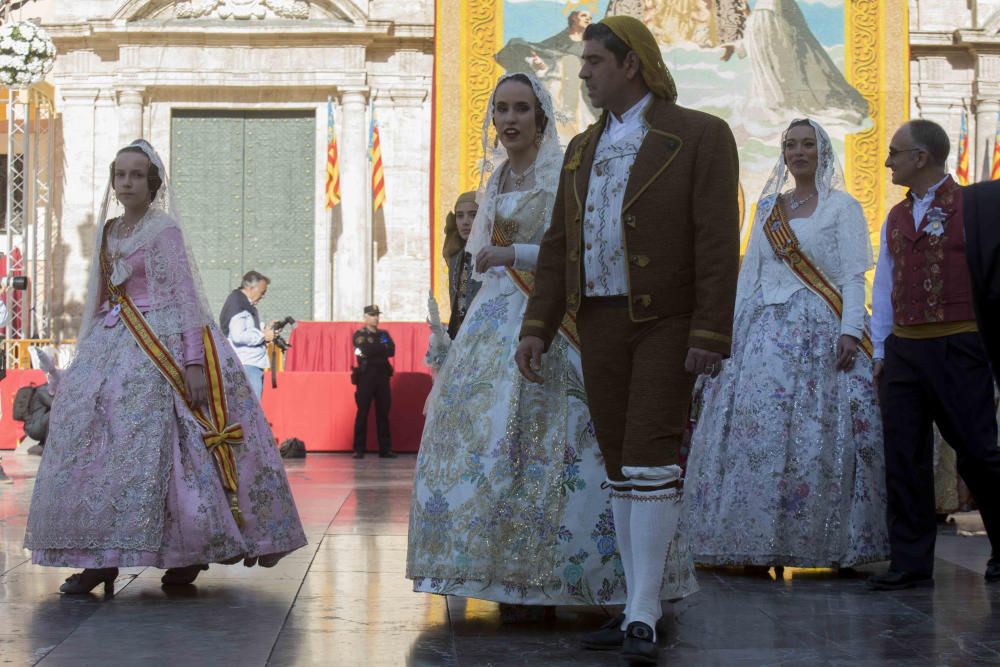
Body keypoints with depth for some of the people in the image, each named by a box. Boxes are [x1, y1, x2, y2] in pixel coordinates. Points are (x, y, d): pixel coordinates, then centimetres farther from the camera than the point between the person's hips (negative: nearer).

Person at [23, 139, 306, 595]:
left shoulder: (164, 227, -5)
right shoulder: (109, 231, 15)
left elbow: (185, 294, -10)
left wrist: (194, 361, -18)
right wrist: (80, 358, 18)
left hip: (161, 345, -7)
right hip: (114, 344, 7)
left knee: (150, 441, -13)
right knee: (91, 436, -1)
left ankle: (189, 554, -4)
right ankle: (100, 557, 2)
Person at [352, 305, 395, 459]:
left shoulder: (384, 334, 15)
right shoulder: (359, 335, 2)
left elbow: (391, 351, -1)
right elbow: (365, 350, -15)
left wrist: (373, 351, -7)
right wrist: (382, 349, -6)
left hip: (382, 377, 4)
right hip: (366, 376, -4)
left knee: (383, 413, 5)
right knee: (362, 413, -3)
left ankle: (385, 449, 9)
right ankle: (359, 449, -1)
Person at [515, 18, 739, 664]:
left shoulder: (699, 137, -2)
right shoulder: (582, 150, 17)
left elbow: (717, 242, -9)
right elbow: (557, 246, 16)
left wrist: (710, 335, -16)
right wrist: (537, 327, 8)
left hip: (666, 322, -6)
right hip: (599, 321, 6)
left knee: (652, 460, -12)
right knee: (621, 466, 8)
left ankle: (644, 614, -10)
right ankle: (638, 605, 15)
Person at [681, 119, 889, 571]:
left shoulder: (842, 207, 4)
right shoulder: (768, 208, 18)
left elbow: (854, 278, -3)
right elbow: (749, 274, 16)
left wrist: (850, 330, -16)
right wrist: (734, 328, 6)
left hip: (821, 334, -4)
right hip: (766, 331, 4)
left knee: (818, 436, -9)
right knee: (755, 429, -4)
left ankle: (829, 542, -2)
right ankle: (759, 543, 0)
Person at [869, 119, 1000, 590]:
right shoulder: (895, 219, 17)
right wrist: (881, 352, 13)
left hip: (958, 347, -6)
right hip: (903, 348, 6)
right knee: (903, 458, 2)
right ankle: (911, 563, 7)